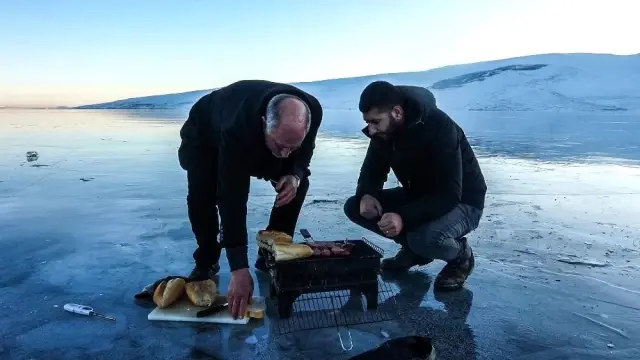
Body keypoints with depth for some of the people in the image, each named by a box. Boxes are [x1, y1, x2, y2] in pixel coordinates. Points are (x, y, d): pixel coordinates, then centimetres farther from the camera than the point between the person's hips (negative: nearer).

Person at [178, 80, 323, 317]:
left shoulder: (312, 111, -34)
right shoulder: (236, 130, -48)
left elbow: (305, 148, -11)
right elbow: (232, 198, -48)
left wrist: (295, 174, -35)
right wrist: (239, 269, -49)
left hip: (260, 145, 4)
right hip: (205, 135, -4)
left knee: (297, 186, -12)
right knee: (201, 196, -27)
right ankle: (206, 262, 1)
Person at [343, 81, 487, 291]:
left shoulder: (439, 128, -30)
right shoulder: (383, 130, -9)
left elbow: (449, 195, -34)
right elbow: (372, 171, 0)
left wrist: (404, 217, -46)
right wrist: (366, 195, -23)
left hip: (462, 203, -7)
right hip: (418, 197, 7)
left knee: (425, 237, -39)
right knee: (354, 207, -7)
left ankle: (461, 256, -3)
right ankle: (414, 246, 8)